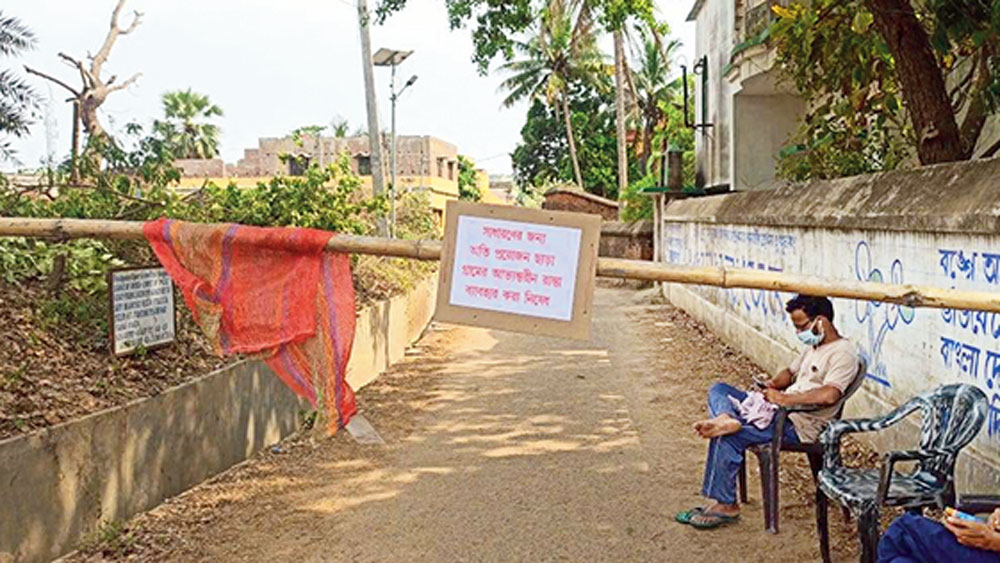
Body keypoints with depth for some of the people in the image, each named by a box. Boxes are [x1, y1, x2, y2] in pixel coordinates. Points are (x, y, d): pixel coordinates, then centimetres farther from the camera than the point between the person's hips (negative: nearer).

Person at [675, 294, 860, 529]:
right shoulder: (813, 347, 17)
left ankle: (725, 505, -9)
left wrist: (783, 398, -23)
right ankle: (727, 420, -31)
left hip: (800, 425, -10)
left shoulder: (843, 353, -14)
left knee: (727, 439, -20)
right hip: (781, 410, 10)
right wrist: (774, 384, 6)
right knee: (718, 390, 3)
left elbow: (828, 395, -29)